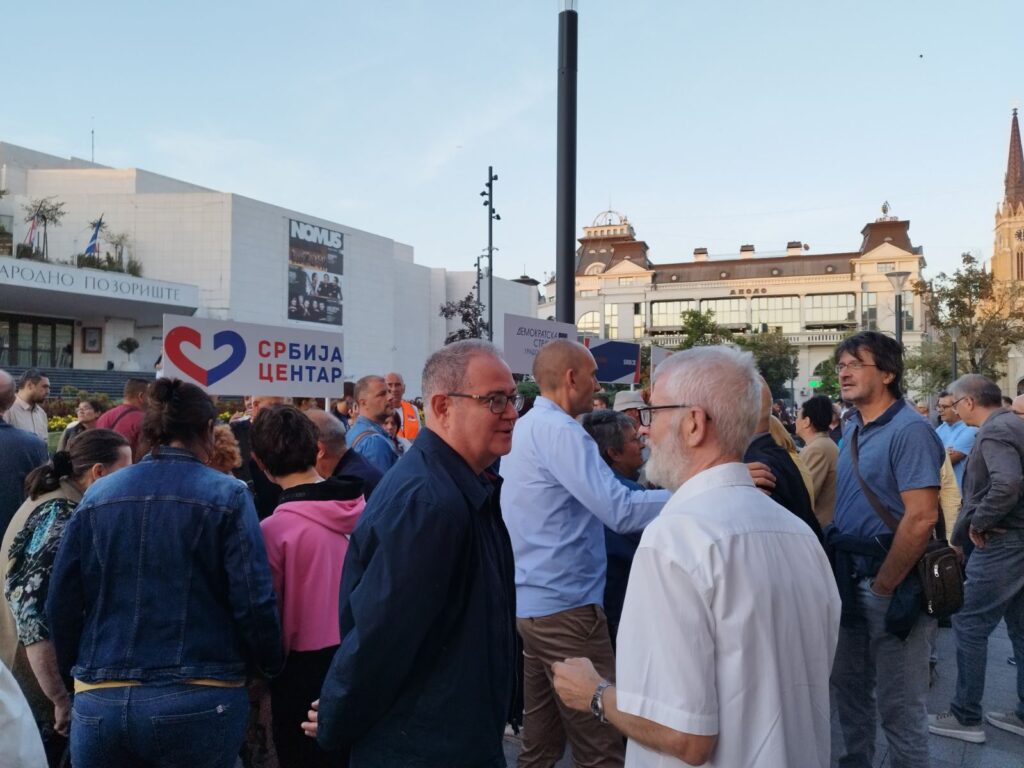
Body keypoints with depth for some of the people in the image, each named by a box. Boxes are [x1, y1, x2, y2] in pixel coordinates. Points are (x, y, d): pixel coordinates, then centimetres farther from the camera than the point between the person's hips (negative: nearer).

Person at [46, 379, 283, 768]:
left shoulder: (97, 496, 4)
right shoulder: (226, 495, -7)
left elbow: (61, 603, 5)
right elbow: (253, 602, -13)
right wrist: (270, 667, 4)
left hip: (100, 704, 3)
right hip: (197, 705, -3)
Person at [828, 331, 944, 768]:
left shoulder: (909, 430, -15)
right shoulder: (851, 429, 10)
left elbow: (921, 518, -21)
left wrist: (883, 587, -16)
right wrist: (842, 575, 7)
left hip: (892, 585, -8)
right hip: (850, 579, 8)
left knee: (897, 703, 3)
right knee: (848, 684, 19)